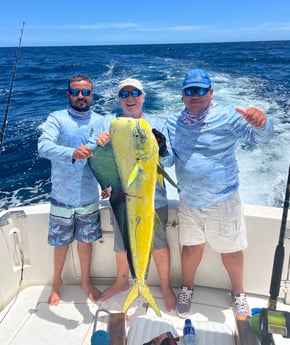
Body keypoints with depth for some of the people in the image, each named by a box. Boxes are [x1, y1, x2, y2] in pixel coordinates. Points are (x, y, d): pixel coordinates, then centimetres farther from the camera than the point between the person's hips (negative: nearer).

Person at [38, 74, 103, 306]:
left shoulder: (100, 122, 3)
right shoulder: (57, 118, -7)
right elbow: (43, 147, -24)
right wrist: (72, 153, -40)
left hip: (89, 198, 2)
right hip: (62, 198, -2)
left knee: (86, 241, 17)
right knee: (61, 243, 14)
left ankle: (86, 282, 39)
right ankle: (57, 281, 40)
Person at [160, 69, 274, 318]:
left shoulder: (227, 117, -11)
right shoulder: (173, 123, 2)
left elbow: (260, 137, -21)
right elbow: (169, 160, -2)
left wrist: (261, 124, -45)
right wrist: (162, 152, -26)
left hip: (223, 201, -2)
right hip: (188, 202, 3)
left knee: (231, 250, 11)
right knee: (191, 247, 17)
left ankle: (238, 293, 38)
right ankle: (187, 287, 42)